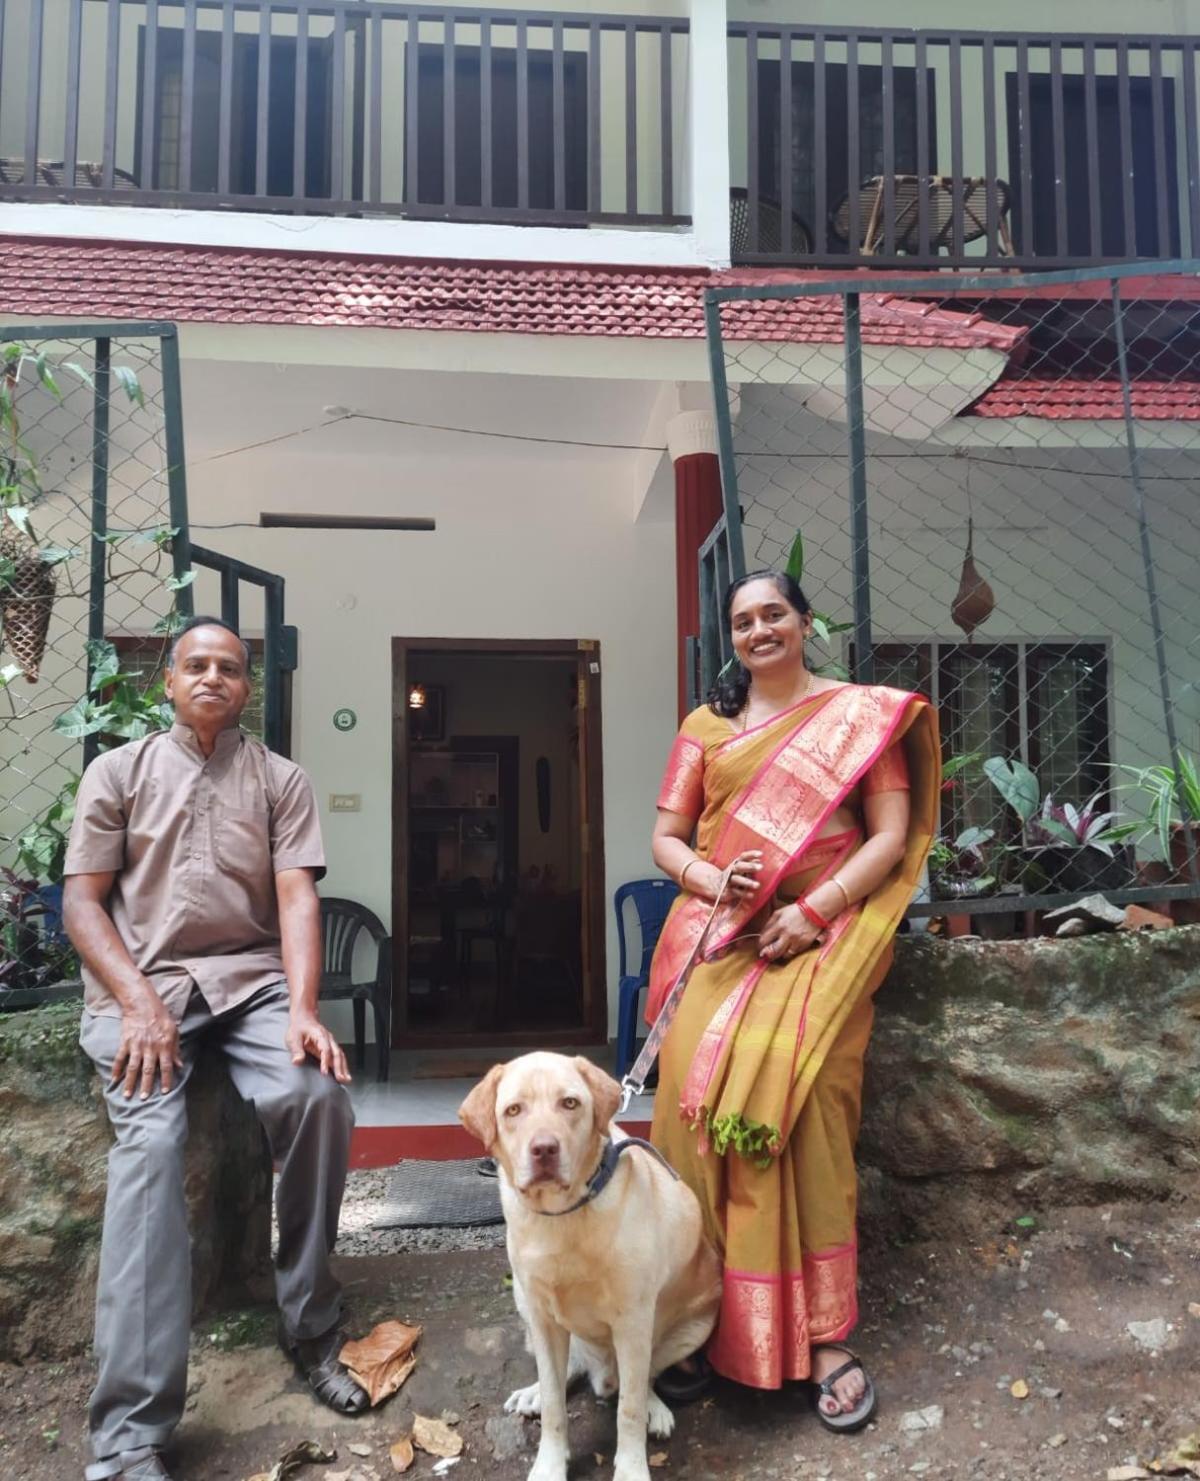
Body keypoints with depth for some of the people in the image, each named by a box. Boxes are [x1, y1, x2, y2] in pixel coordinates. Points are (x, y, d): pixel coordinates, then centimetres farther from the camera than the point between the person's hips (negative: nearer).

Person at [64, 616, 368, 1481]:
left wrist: (302, 1008, -16)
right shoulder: (118, 771, 11)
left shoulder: (281, 781, 11)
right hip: (140, 981, 0)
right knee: (150, 1136, -26)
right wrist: (138, 1002, -11)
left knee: (318, 1094, -27)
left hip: (252, 978, 1)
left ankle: (311, 1330, -8)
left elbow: (297, 899, 0)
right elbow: (83, 902, 4)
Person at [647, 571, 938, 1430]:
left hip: (819, 937, -2)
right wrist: (712, 879, -10)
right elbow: (666, 837, 12)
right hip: (718, 933, 3)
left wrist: (814, 910, -12)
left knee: (795, 1099, -19)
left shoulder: (862, 714, 8)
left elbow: (891, 836, 0)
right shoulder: (706, 724, 15)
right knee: (696, 1092, -13)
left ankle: (825, 1335, -5)